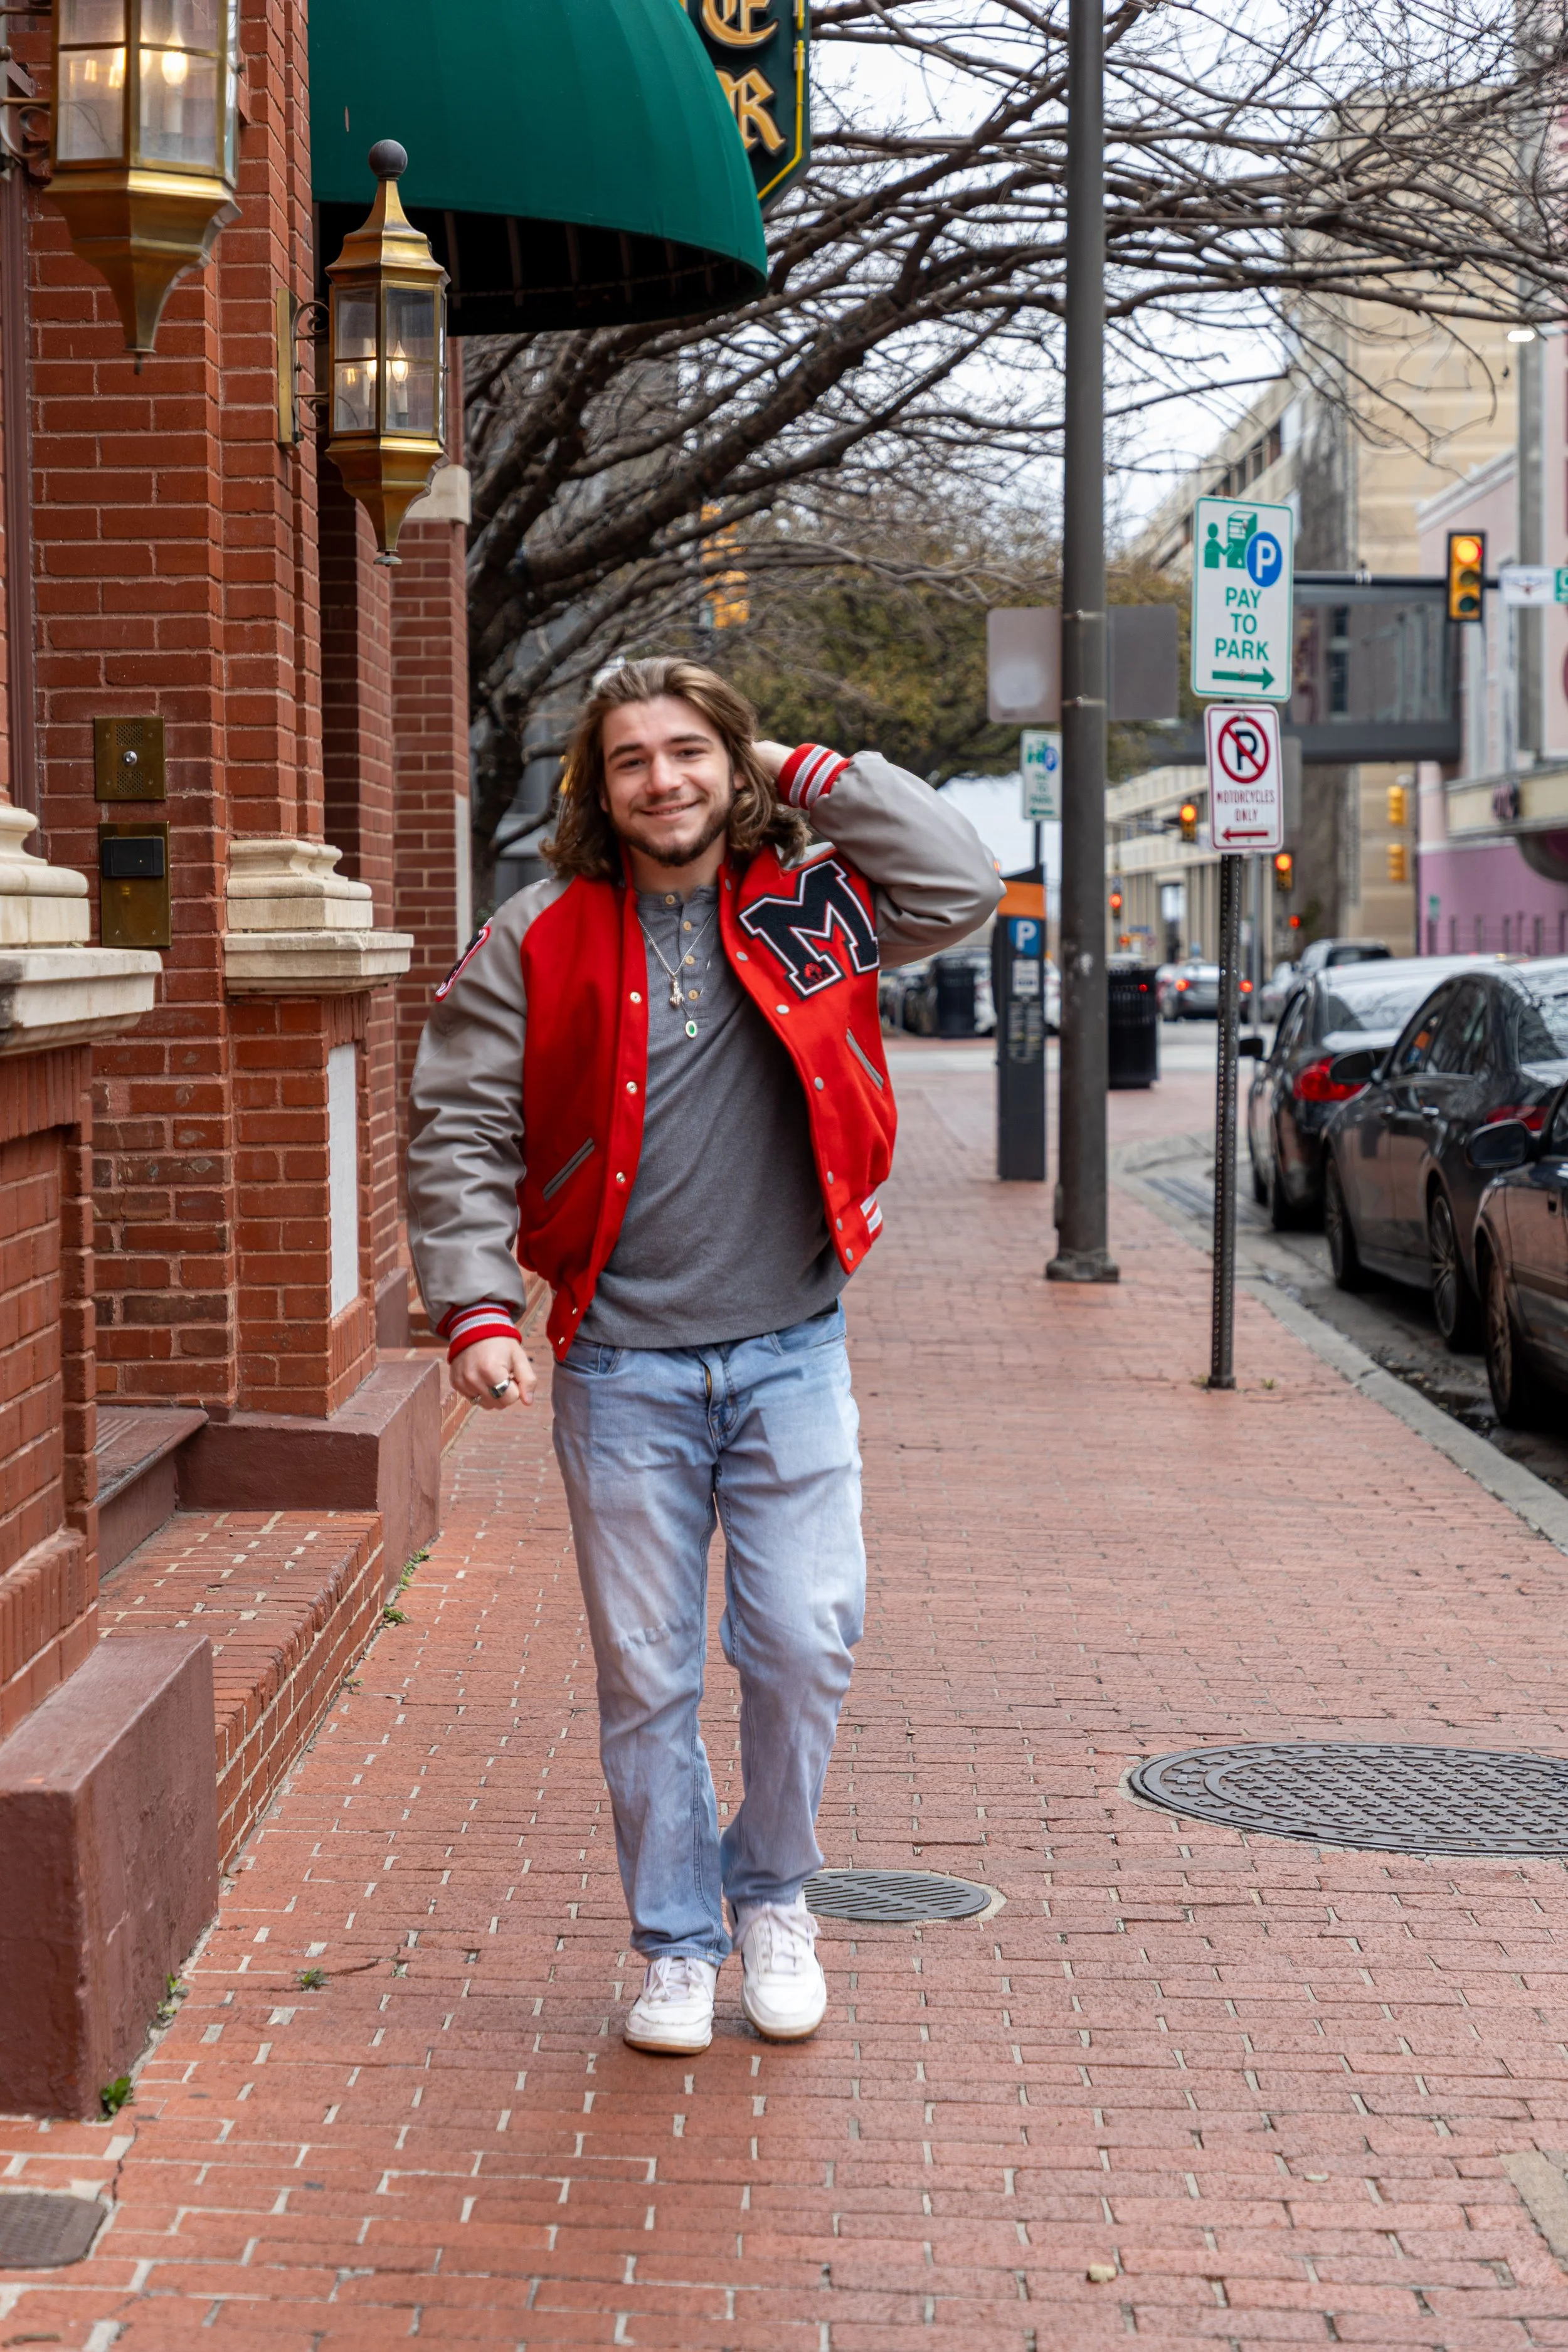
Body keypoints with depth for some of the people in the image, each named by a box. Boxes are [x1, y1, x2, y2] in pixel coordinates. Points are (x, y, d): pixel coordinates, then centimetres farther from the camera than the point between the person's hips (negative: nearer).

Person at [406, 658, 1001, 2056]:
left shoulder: (810, 902, 4)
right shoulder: (539, 941, 0)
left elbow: (966, 889, -4)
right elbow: (462, 1130, 0)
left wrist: (814, 778, -2)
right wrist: (477, 1304, -12)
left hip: (791, 1352, 1)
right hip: (622, 1365, -1)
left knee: (805, 1643, -1)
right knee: (647, 1674, 5)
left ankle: (773, 1895, 24)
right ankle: (679, 1942, 21)